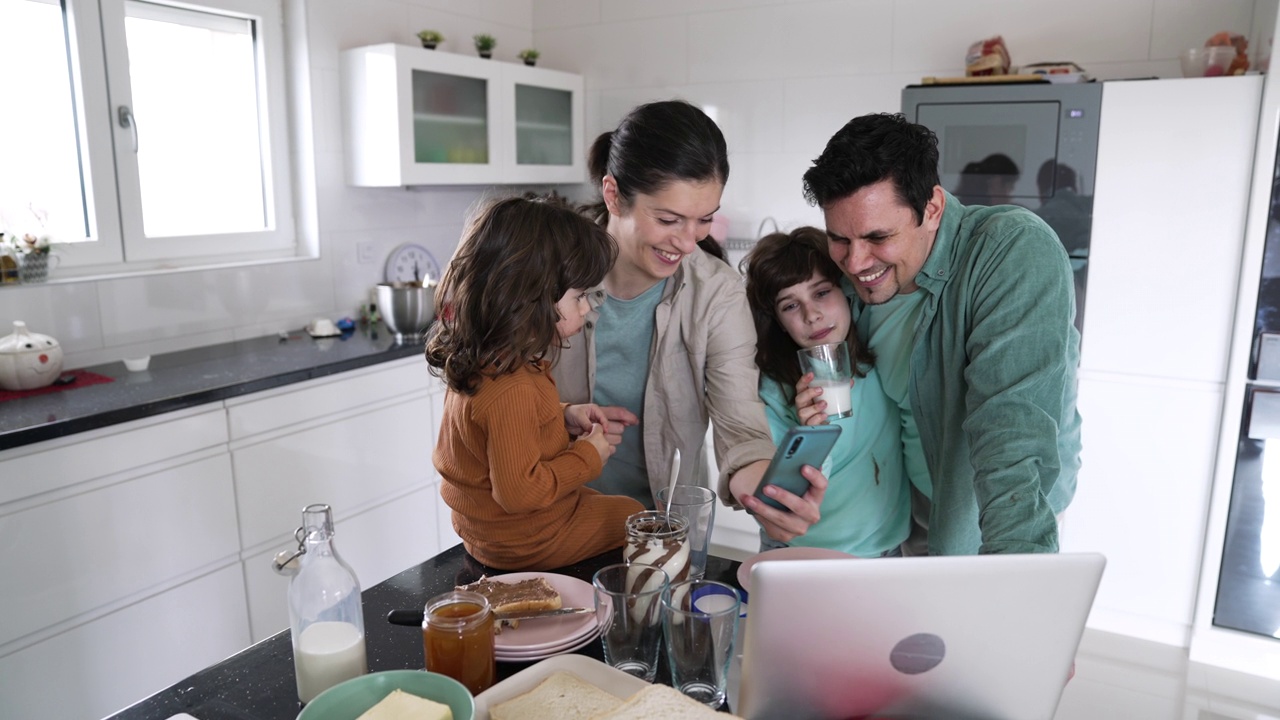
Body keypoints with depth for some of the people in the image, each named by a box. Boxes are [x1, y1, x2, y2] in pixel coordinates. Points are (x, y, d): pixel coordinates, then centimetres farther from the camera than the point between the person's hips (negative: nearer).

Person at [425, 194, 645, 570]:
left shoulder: (480, 360, -5)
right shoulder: (512, 391, -36)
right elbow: (519, 491, -32)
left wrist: (564, 416, 1)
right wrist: (588, 456, -20)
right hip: (524, 543, -9)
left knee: (599, 498, 25)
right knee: (633, 515, 7)